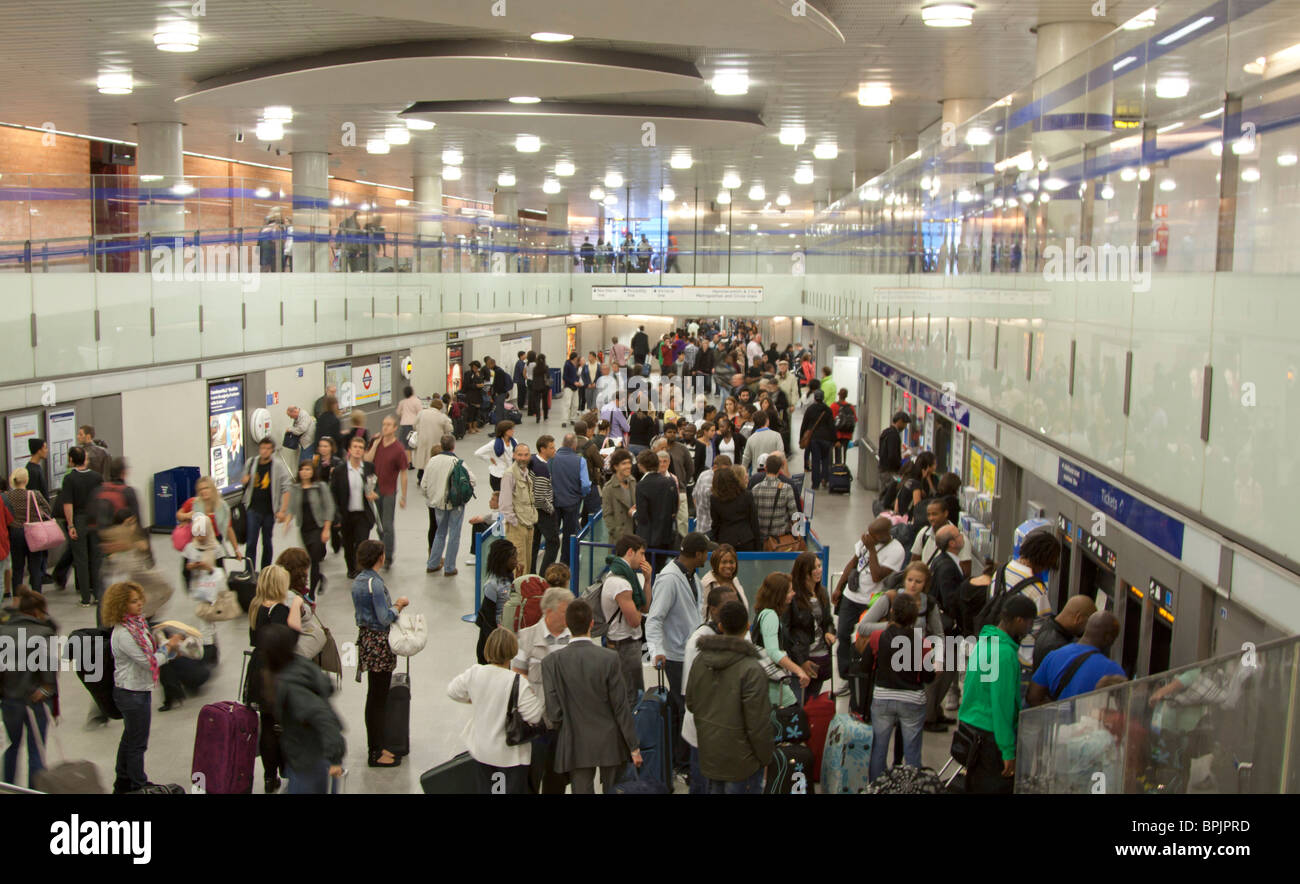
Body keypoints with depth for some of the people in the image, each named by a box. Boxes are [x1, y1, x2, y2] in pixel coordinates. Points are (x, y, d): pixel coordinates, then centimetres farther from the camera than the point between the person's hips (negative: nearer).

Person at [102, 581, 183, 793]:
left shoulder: (138, 623, 5)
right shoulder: (122, 634, -24)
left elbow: (150, 653, 10)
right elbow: (149, 662, -21)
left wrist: (172, 646, -1)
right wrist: (169, 646, -9)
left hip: (139, 690, 10)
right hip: (132, 693, -10)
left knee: (130, 738, 21)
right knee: (138, 743, 3)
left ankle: (123, 784, 34)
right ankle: (138, 786, 16)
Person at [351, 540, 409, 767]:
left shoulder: (358, 581, 8)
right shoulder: (375, 583, -20)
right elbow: (385, 618, -21)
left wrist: (392, 604, 13)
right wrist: (398, 605, -6)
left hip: (365, 637, 9)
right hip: (379, 642, -9)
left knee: (374, 696, 16)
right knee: (379, 699, -1)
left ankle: (374, 746, 24)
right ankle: (377, 753, 5)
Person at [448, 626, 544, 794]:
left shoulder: (474, 673, -9)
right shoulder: (518, 683, -25)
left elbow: (453, 690, 8)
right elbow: (534, 716, -21)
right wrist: (531, 694, -5)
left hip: (481, 750, 5)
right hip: (510, 755, -5)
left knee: (486, 789, 20)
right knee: (515, 789, 7)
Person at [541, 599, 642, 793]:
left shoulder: (552, 662, -11)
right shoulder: (610, 658, -13)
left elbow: (554, 711, -10)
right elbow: (621, 707, -9)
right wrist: (634, 746, 0)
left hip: (575, 746, 1)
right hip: (610, 745, 0)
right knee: (613, 789, 15)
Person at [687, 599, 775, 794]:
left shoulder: (700, 660, -2)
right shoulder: (752, 670, -22)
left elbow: (690, 703, 9)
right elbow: (758, 723, -18)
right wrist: (765, 757, -4)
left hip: (709, 754, 6)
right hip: (740, 760, -6)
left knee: (715, 788, 21)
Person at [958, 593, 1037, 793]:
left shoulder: (983, 640, 8)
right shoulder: (1005, 653, -20)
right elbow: (1002, 704, -22)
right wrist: (1009, 752, -18)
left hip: (969, 724, 9)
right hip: (990, 736, -9)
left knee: (974, 787, 17)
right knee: (997, 789, -1)